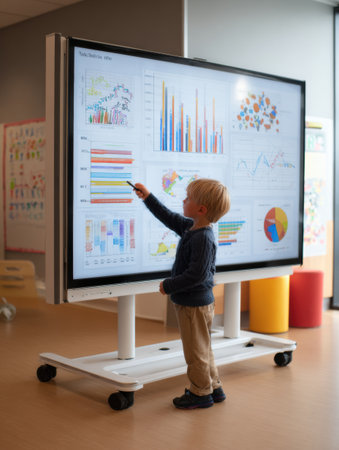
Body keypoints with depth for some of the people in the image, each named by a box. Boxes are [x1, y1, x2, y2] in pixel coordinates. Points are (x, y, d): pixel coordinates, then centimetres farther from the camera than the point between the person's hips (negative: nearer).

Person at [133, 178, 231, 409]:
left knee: (196, 350, 4)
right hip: (194, 302, 10)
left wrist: (169, 286, -19)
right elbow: (170, 218, 20)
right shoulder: (190, 227, 4)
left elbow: (197, 275, -28)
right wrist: (148, 197, 19)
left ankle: (201, 393, 19)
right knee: (202, 348, 20)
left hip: (195, 305, -10)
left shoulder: (203, 238, -25)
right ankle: (214, 388, 33)